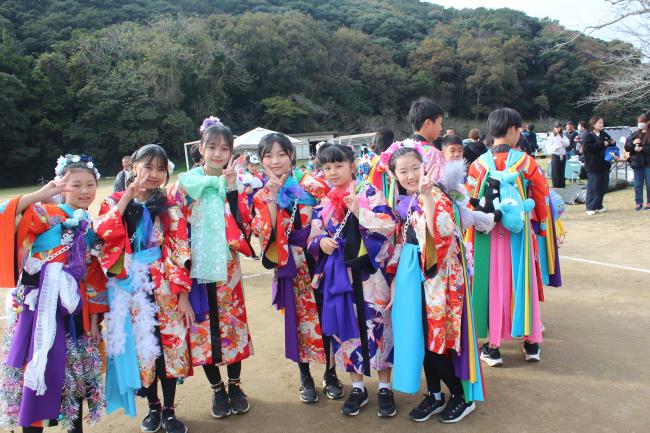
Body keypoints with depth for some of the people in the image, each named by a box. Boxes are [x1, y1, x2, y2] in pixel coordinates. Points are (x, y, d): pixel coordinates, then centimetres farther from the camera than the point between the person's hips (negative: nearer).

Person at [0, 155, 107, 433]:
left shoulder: (92, 229, 10)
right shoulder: (46, 215, -5)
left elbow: (95, 279, 11)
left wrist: (94, 319, 9)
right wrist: (41, 194, -22)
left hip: (75, 310, 5)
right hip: (40, 307, -5)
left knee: (75, 372, 16)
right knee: (37, 369, -1)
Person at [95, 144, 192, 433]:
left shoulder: (170, 208, 2)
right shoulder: (115, 202, 4)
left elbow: (180, 253, -4)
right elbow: (103, 232, -17)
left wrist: (183, 295, -9)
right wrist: (128, 196, -17)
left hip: (165, 288, 0)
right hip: (130, 290, 1)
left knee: (169, 346, 2)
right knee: (140, 348, 9)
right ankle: (153, 406, 29)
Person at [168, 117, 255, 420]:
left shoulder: (233, 184, 3)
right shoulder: (184, 184, -1)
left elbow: (244, 228, -9)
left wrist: (232, 190, -16)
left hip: (226, 269, 1)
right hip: (195, 269, -1)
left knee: (232, 324, 9)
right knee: (203, 327, 7)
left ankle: (235, 385, 29)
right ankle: (217, 389, 26)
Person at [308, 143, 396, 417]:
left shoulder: (368, 192, -2)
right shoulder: (322, 203, 8)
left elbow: (389, 225, -11)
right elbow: (312, 239, 13)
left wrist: (359, 211, -22)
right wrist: (321, 242, -9)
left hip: (369, 271, -3)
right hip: (338, 275, 4)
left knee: (377, 325, 3)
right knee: (346, 327, 10)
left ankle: (385, 388, 21)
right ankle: (357, 387, 27)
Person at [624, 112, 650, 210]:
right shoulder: (635, 134, 11)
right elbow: (626, 147, 9)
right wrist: (633, 143, -9)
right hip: (637, 163, 4)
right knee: (637, 184, 8)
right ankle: (638, 203, 14)